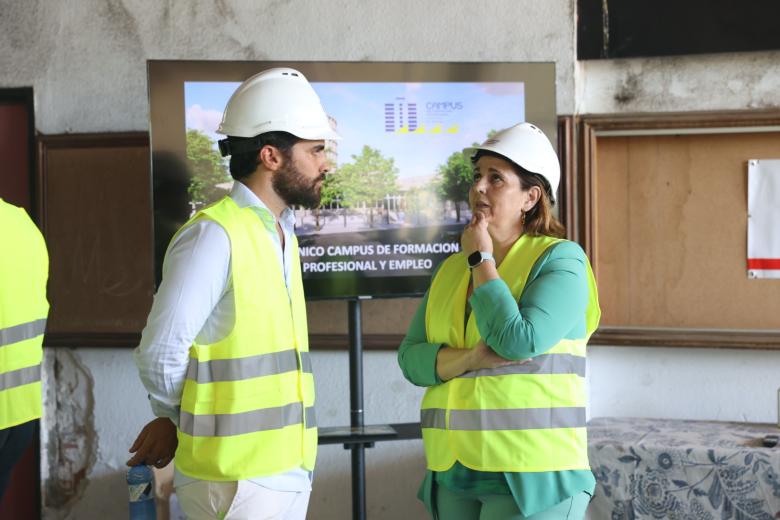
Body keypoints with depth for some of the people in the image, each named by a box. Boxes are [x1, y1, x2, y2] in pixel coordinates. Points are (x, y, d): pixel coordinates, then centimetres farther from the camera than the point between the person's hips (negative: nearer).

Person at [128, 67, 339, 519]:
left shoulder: (283, 235, 13)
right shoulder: (214, 235, -14)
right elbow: (160, 355, -15)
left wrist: (173, 422, 8)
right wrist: (176, 419, 3)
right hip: (236, 477, -7)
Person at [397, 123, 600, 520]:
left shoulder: (560, 260, -7)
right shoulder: (452, 269, 11)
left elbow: (518, 342, -21)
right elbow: (412, 360, 3)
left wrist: (481, 259, -10)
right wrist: (473, 358, -17)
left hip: (530, 474, -6)